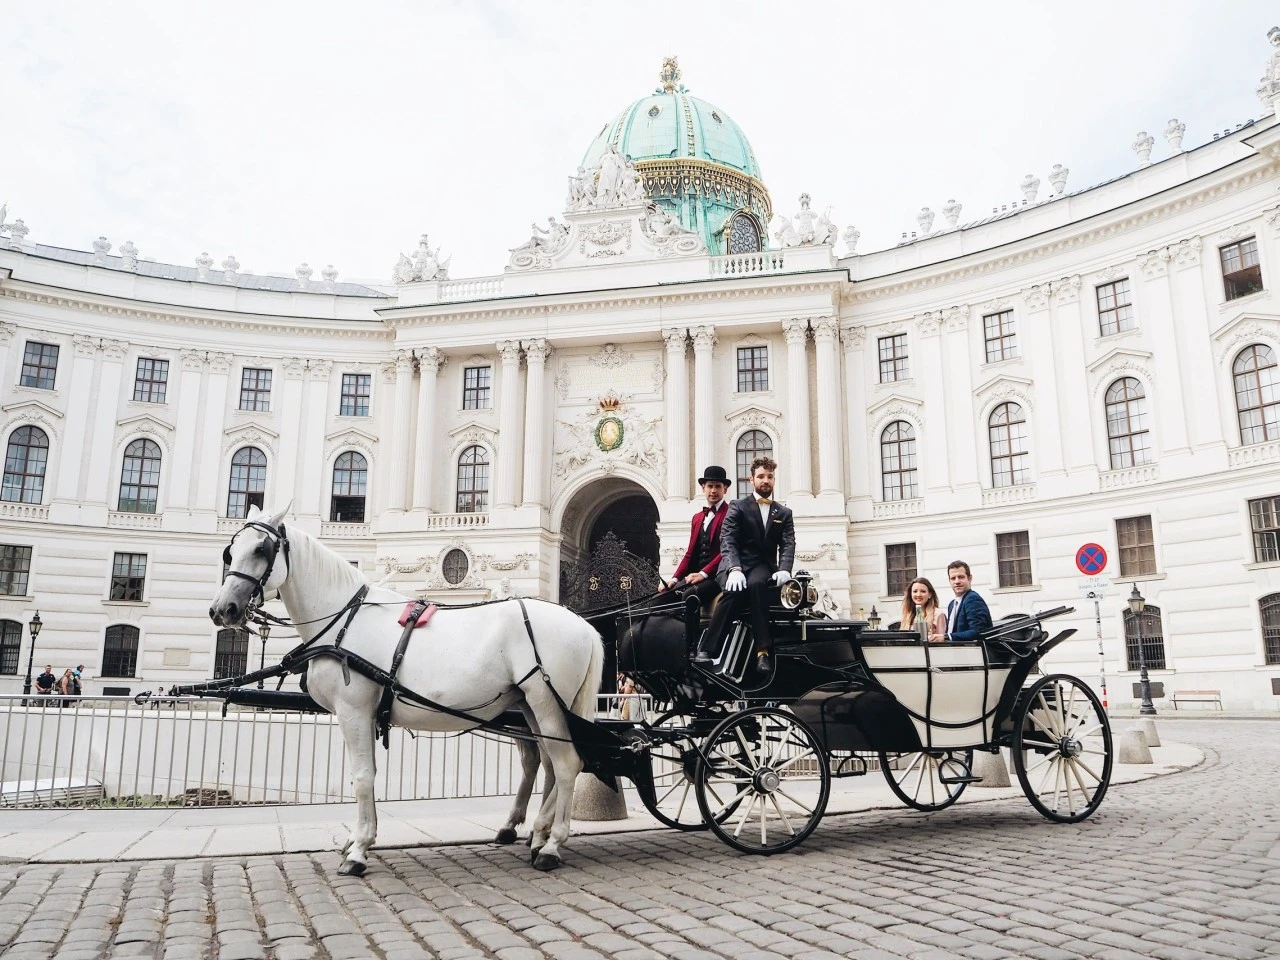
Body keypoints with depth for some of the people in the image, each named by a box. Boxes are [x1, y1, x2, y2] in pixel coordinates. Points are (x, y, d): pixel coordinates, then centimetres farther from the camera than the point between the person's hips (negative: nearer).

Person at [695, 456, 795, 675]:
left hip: (763, 566, 2)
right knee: (734, 591, -36)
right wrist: (734, 569, -25)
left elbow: (788, 545, 4)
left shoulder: (784, 513, 17)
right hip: (736, 565, -1)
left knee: (756, 584, -36)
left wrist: (784, 569, -19)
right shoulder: (738, 506, 7)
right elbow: (727, 540, -7)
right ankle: (706, 649, -32)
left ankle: (763, 651, -37)